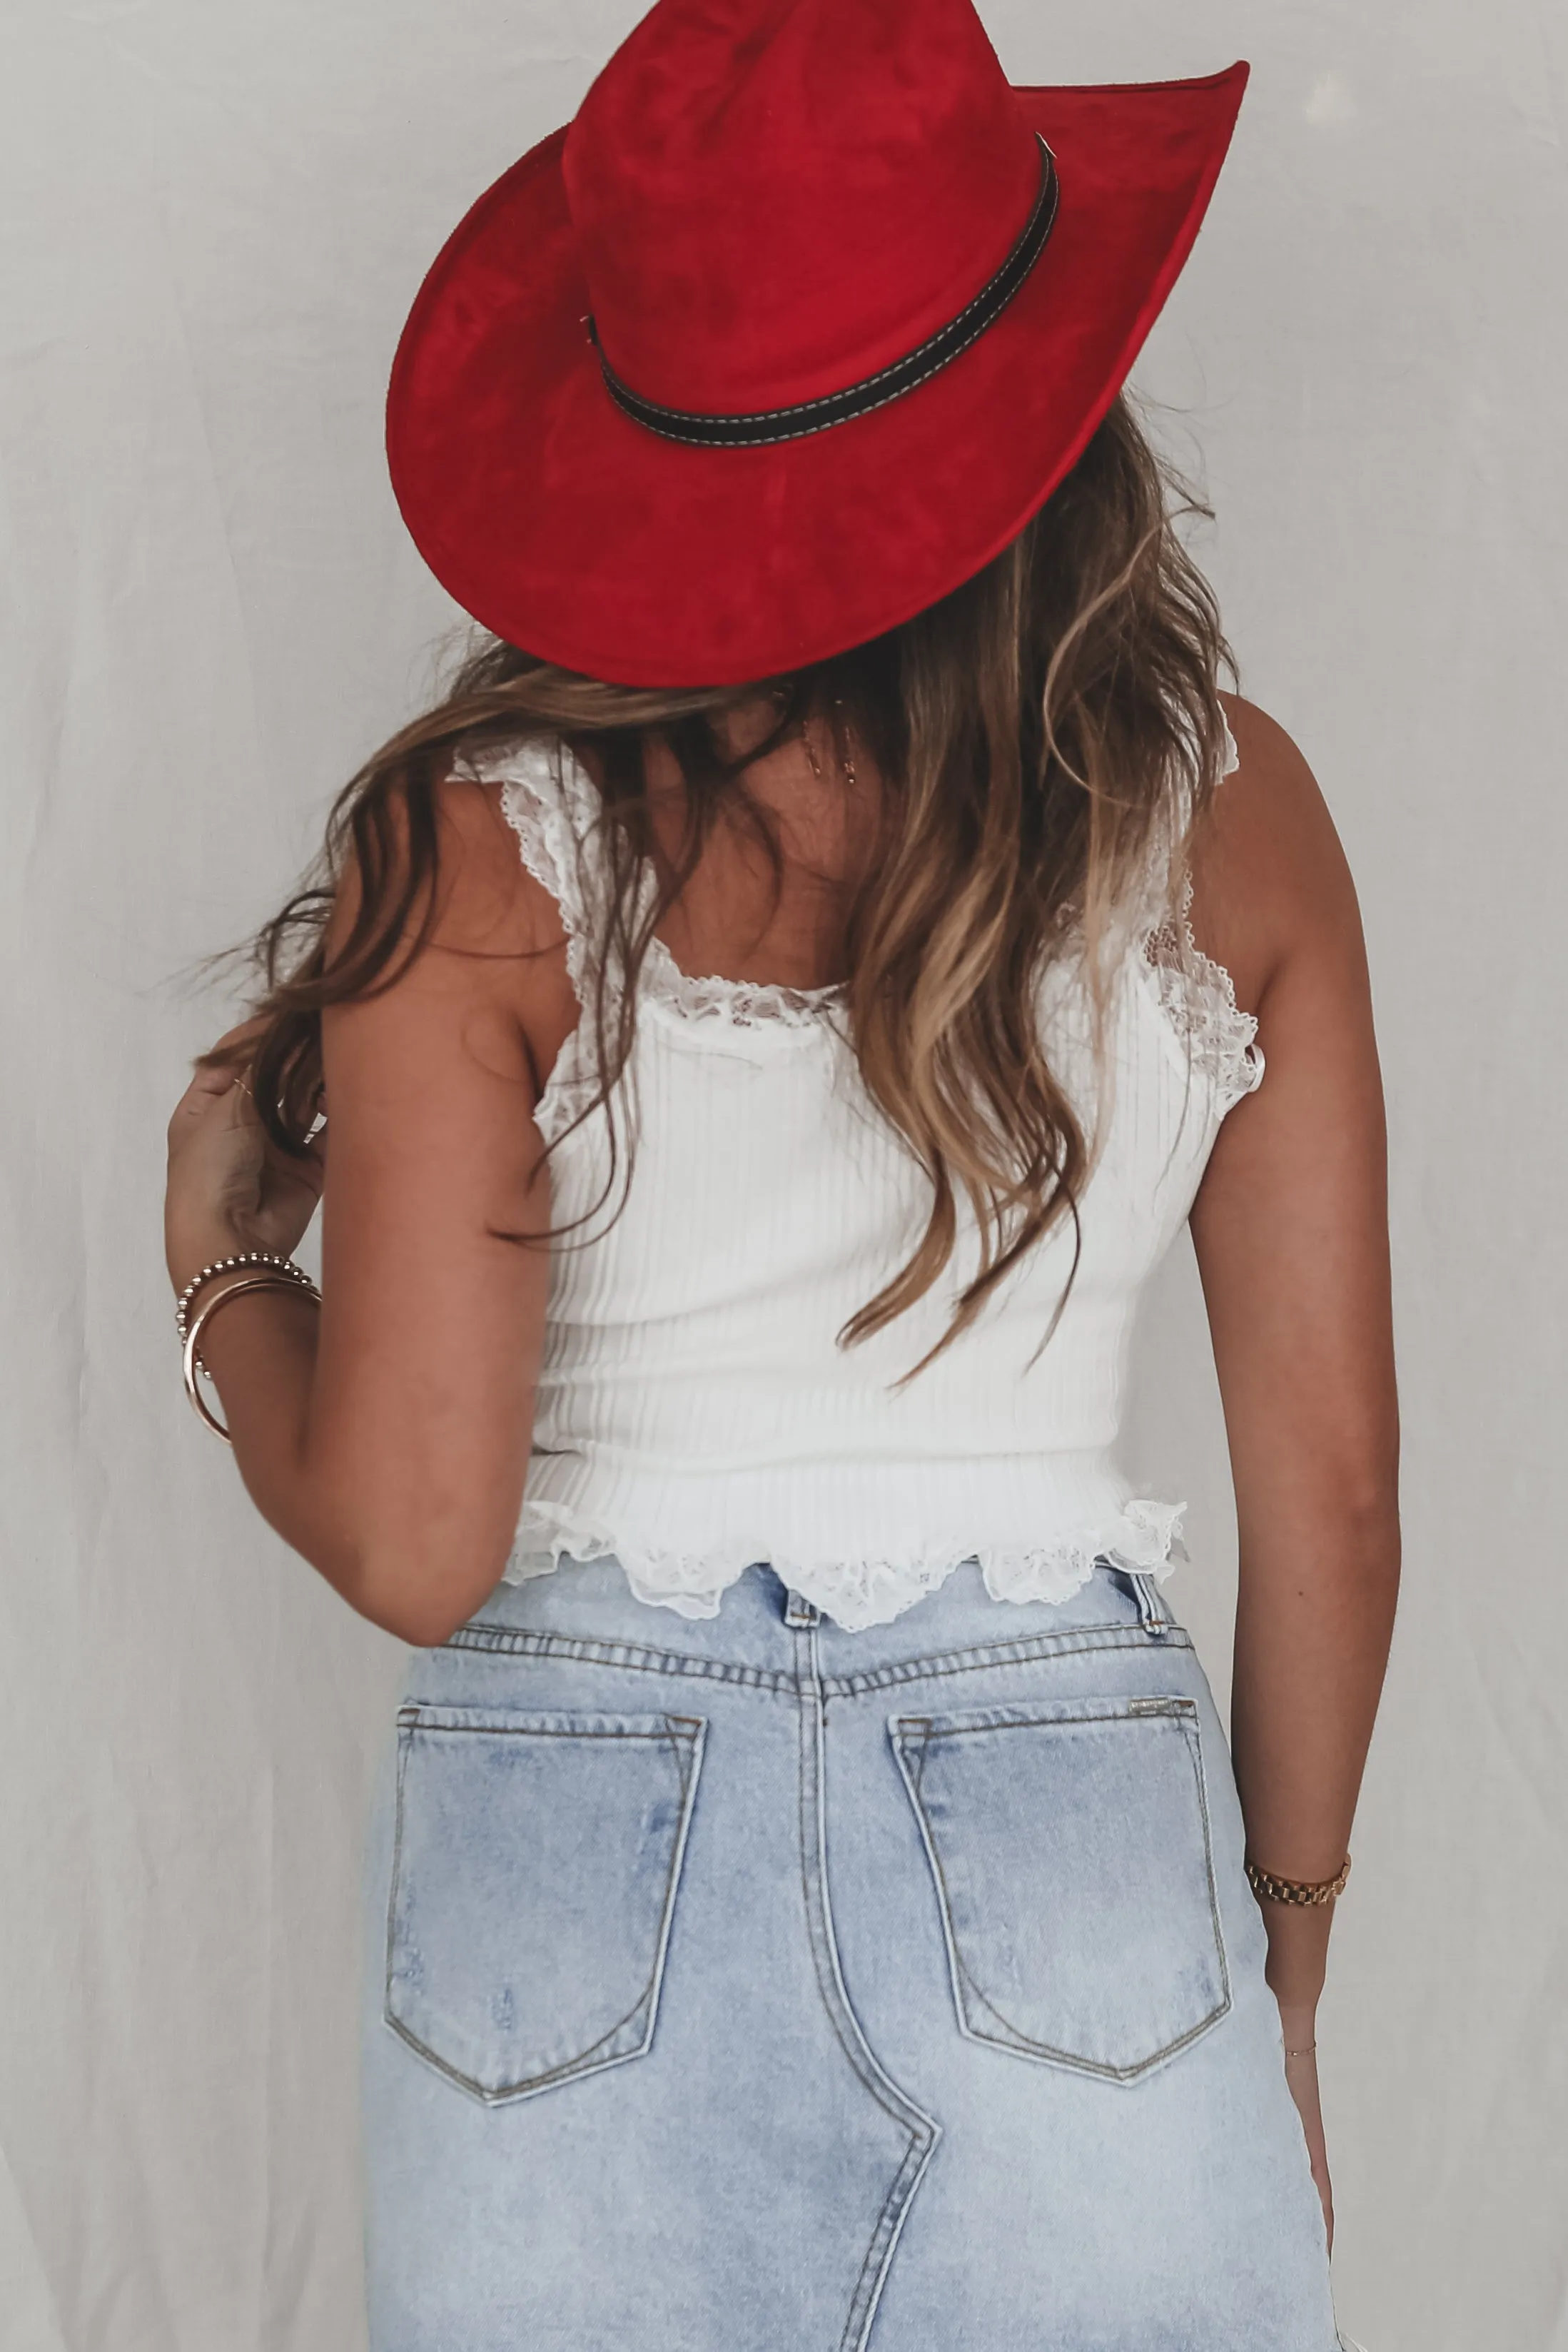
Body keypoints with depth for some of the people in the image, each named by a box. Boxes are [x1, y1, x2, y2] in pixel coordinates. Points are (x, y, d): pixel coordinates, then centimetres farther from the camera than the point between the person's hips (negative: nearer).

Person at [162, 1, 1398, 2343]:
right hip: (1080, 1852, 1)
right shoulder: (1229, 813, -1)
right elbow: (1335, 1488, 2)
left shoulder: (477, 851, -8)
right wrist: (1283, 1963, 16)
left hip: (578, 1869, 0)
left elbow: (411, 1540, -11)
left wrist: (220, 1257, 9)